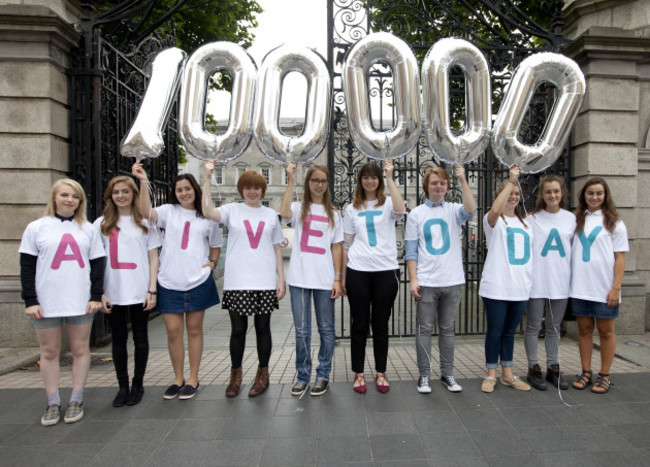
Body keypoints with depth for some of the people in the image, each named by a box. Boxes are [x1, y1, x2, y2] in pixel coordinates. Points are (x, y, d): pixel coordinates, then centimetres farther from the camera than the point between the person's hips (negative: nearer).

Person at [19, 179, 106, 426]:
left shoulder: (88, 229, 8)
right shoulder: (36, 227, 4)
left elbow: (97, 263, 7)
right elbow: (27, 266, 2)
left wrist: (96, 295, -1)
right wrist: (30, 300, -5)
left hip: (81, 302, 1)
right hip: (46, 303, -1)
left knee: (80, 349, 6)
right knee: (49, 352, 7)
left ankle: (76, 400, 18)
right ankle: (52, 403, 19)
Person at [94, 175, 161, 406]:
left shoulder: (144, 222, 5)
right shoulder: (101, 224, 7)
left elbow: (153, 258, 3)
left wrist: (152, 290, -4)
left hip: (139, 292, -1)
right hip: (113, 293, 1)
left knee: (140, 337, 7)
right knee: (118, 339, 8)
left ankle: (138, 384, 21)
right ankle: (122, 386, 20)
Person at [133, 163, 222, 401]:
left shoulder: (207, 217, 8)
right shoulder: (169, 211, 5)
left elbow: (216, 246, 17)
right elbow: (147, 212, -15)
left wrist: (211, 263, 0)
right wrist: (143, 182, -23)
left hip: (198, 281, 0)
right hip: (169, 282, 0)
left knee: (194, 329, 8)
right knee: (173, 331, 4)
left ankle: (193, 379, 20)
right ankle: (178, 378, 21)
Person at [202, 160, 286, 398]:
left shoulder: (270, 214, 10)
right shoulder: (232, 210, 4)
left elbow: (277, 248, 11)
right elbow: (208, 212, -17)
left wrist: (281, 279, 5)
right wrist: (207, 178, -20)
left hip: (265, 282, 1)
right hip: (237, 281, -1)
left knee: (263, 327, 9)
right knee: (238, 329, 7)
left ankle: (263, 374, 24)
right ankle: (235, 374, 25)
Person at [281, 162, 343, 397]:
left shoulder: (333, 214, 12)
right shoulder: (299, 209, 7)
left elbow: (337, 247, 7)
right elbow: (284, 213, -19)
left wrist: (338, 278, 0)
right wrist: (291, 182, -17)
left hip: (325, 279, 1)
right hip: (299, 278, -1)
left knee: (326, 329, 7)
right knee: (301, 330, 5)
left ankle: (323, 375, 21)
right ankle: (302, 375, 20)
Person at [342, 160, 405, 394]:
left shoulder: (387, 203, 5)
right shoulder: (353, 208, 10)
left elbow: (400, 211, -22)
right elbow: (346, 245, 11)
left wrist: (390, 178, -18)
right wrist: (342, 277, 8)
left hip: (385, 271, -1)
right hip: (357, 272, 1)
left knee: (381, 324, 8)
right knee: (359, 324, 7)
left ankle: (381, 373, 22)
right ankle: (359, 373, 20)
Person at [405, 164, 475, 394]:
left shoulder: (454, 210, 7)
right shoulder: (416, 214, 4)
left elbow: (470, 211, -18)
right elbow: (411, 250, 0)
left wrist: (463, 181, -19)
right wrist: (413, 279, -7)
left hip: (452, 281, 2)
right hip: (426, 282, -1)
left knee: (447, 329, 12)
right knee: (425, 329, 5)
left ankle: (447, 373, 24)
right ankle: (424, 375, 16)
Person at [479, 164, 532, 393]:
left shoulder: (525, 223, 17)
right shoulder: (494, 220, -2)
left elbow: (529, 252, 23)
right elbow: (495, 210, -27)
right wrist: (511, 181, -25)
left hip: (520, 287, 5)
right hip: (496, 287, -5)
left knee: (509, 331, 14)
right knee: (494, 331, 2)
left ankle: (507, 375, 25)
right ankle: (491, 375, 14)